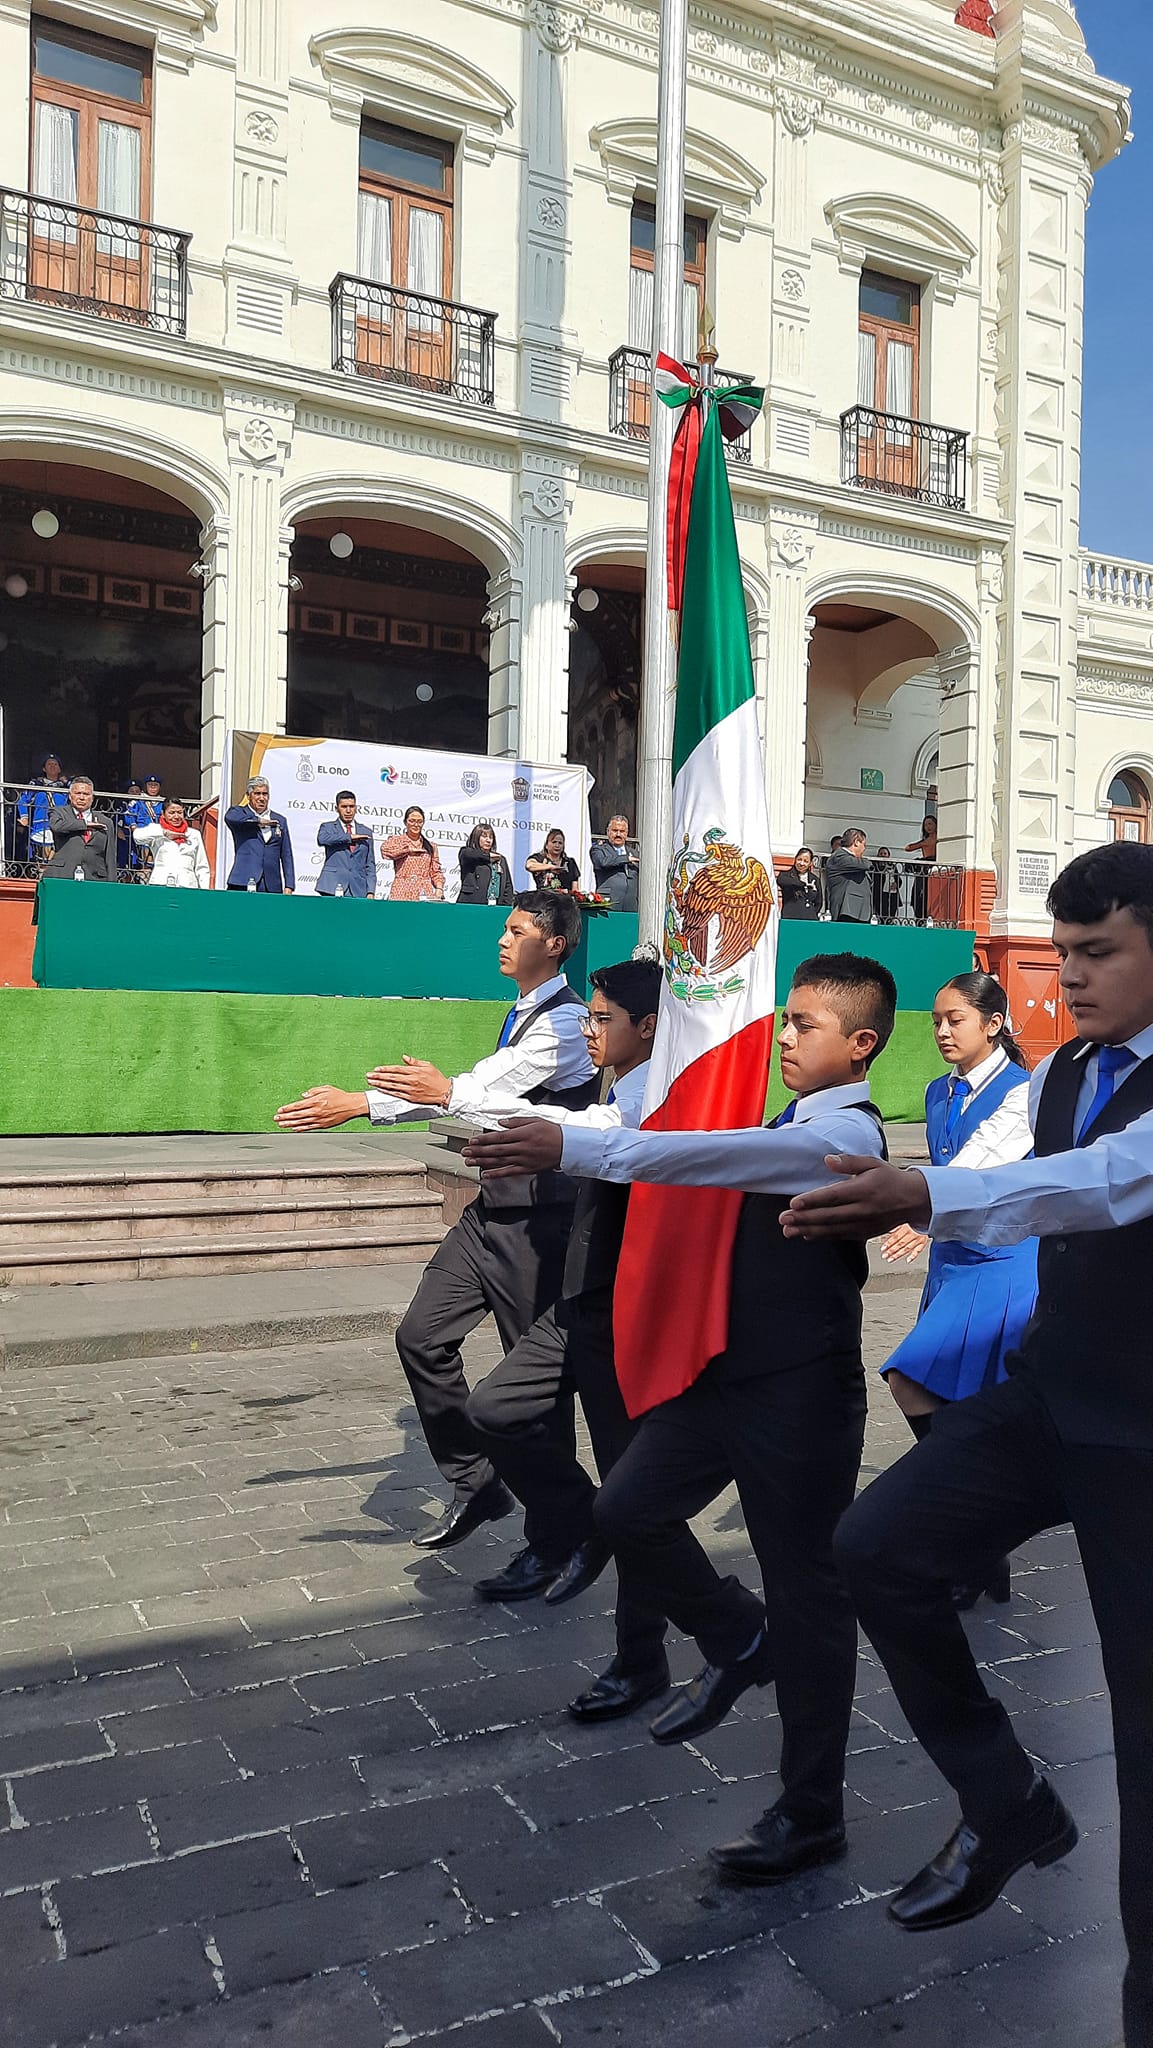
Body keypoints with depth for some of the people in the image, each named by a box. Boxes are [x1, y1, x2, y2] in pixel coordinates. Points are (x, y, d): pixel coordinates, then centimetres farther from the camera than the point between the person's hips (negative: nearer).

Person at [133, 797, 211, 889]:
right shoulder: (155, 829, 13)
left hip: (187, 887, 2)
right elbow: (137, 835, -9)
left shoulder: (194, 834, 19)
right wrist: (165, 833, -3)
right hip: (159, 884, -2)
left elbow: (202, 867, 19)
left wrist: (205, 892, 7)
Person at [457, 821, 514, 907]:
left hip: (495, 907, 4)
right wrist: (488, 856, 1)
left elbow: (508, 886, 19)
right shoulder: (466, 853, 11)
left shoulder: (501, 860, 23)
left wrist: (506, 906, 4)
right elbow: (467, 854, -15)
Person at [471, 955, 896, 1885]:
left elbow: (712, 1156, -32)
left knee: (806, 1592, 5)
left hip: (800, 1397, -8)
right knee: (630, 1508, 8)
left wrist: (575, 1147, -38)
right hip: (727, 1375, 8)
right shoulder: (793, 1124, 14)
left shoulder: (846, 1133, -17)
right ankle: (739, 1642, 34)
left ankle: (811, 1815, 24)